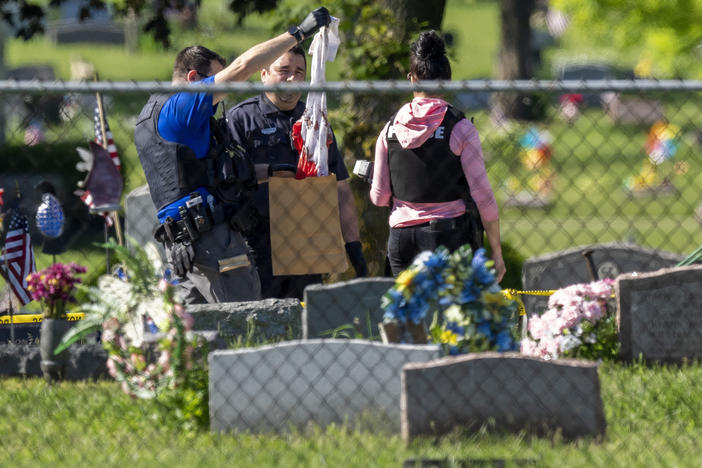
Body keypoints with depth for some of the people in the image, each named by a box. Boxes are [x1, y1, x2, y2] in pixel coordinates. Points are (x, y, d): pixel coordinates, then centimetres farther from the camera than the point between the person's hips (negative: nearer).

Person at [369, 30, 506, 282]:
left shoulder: (390, 129, 3)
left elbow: (379, 197, 7)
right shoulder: (461, 128, -6)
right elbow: (483, 195, -6)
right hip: (450, 232, -3)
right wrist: (496, 252, 1)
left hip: (402, 236, 3)